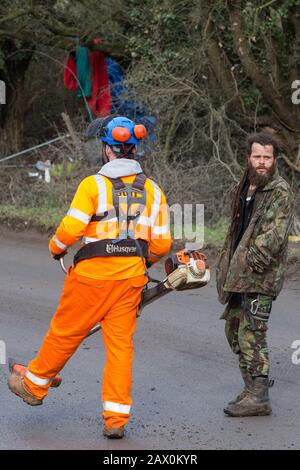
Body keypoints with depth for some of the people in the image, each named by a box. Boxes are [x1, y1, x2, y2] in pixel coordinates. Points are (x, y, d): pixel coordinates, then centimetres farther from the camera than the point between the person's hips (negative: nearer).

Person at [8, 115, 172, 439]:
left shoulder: (93, 185, -10)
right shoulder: (152, 190, 5)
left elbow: (71, 229, -16)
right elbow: (161, 243, 6)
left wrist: (55, 247, 5)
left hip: (93, 275, -4)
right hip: (131, 278, 4)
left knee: (65, 333, 12)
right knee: (121, 343, 6)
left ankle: (34, 385, 32)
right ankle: (116, 418, 5)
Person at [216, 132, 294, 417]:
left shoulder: (280, 193, -11)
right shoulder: (244, 189, 16)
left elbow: (274, 236, -20)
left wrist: (250, 260, -20)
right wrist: (225, 266, 18)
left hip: (261, 276, -9)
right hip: (239, 276, 9)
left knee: (251, 334, -11)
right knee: (234, 329, 14)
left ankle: (258, 397, -8)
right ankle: (252, 387, 25)